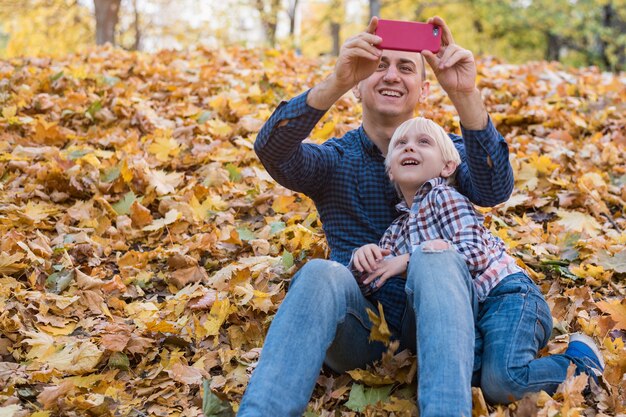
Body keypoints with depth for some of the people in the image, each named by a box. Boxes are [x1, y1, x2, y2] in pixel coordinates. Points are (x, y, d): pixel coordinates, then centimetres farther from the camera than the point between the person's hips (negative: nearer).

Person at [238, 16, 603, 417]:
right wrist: (336, 83, -30)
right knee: (321, 274, -32)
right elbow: (272, 151, -13)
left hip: (427, 316, 0)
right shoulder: (333, 159, 11)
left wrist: (465, 95, -27)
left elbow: (495, 189, -11)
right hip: (358, 320, 0)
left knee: (434, 258, -32)